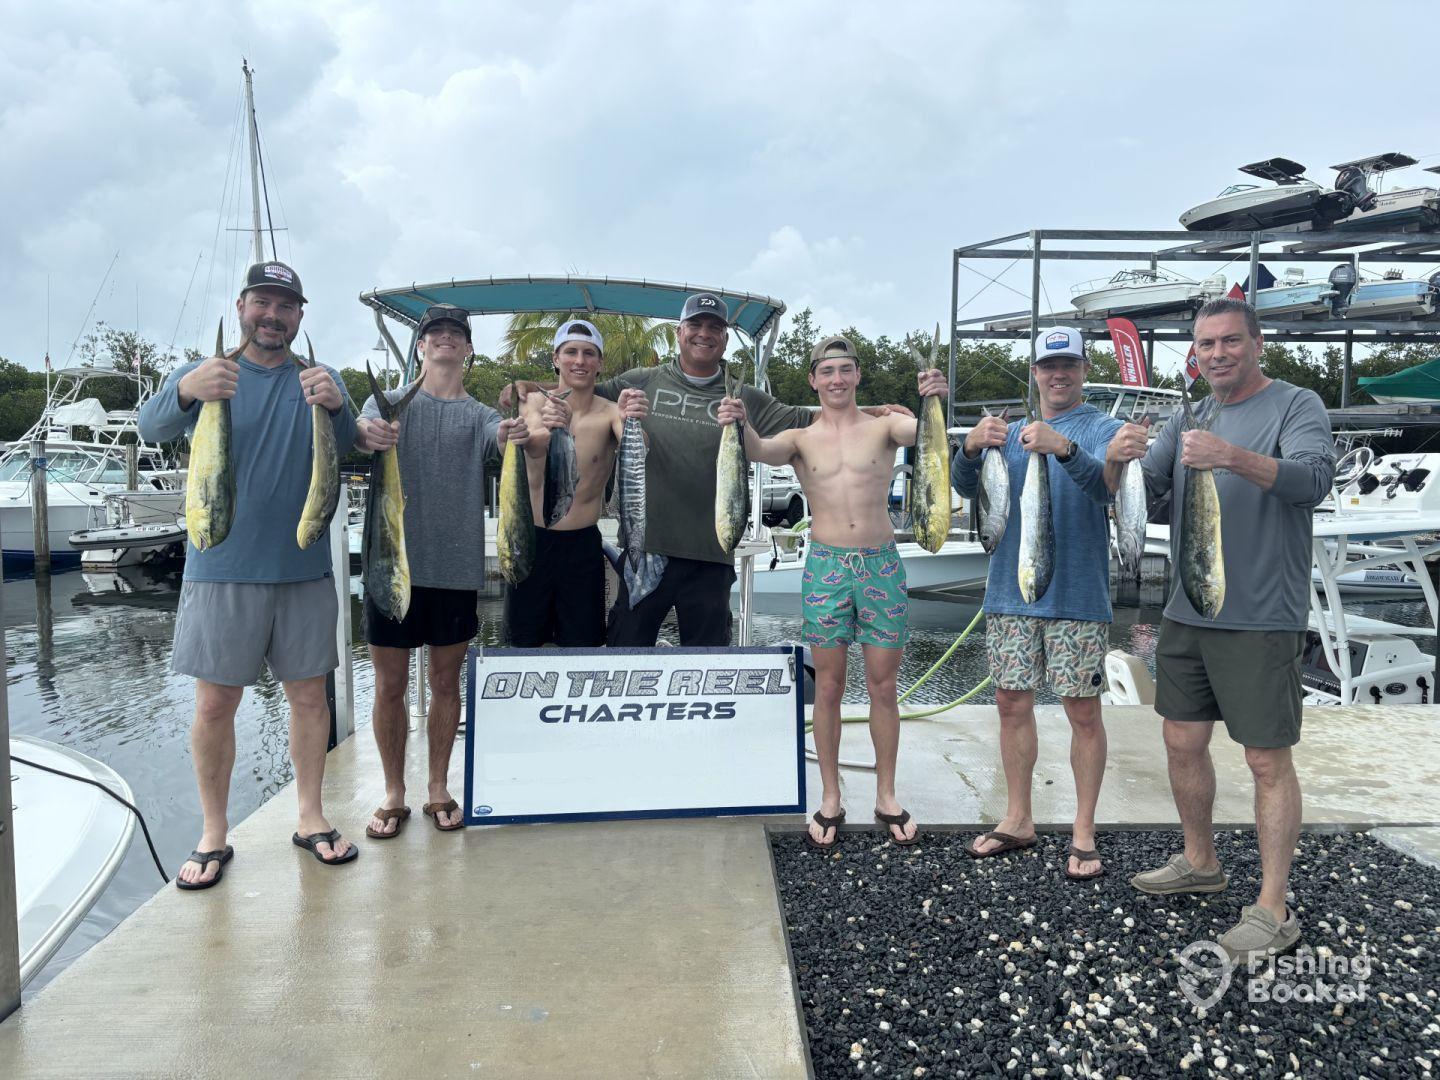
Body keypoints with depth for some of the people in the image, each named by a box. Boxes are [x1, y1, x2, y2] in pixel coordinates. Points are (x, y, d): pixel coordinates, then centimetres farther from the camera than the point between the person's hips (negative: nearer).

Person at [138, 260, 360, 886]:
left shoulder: (318, 381, 7)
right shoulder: (202, 374, 4)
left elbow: (345, 450, -12)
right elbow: (151, 427, -16)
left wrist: (336, 408, -35)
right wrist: (186, 392, -39)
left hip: (304, 570, 2)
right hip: (222, 569, -1)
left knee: (309, 696, 7)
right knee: (215, 704, 2)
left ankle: (310, 818, 21)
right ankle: (213, 834, 16)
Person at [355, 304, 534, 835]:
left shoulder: (480, 414, 8)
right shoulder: (389, 401, 7)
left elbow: (500, 436, -14)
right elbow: (361, 429, -13)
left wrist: (515, 434, -38)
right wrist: (367, 432, -37)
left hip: (456, 568, 1)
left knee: (446, 682, 9)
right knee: (390, 685, 6)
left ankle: (438, 789, 23)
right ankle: (394, 794, 21)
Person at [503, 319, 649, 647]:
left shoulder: (609, 412, -6)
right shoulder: (536, 401, -2)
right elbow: (532, 447, -23)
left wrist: (632, 422, -49)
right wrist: (548, 431, -47)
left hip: (582, 545, 0)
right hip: (531, 538, 1)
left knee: (582, 645, 7)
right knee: (524, 642, 10)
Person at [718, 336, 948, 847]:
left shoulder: (883, 427, 5)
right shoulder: (801, 439, 6)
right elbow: (760, 450, -13)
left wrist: (936, 401, -36)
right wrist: (740, 424, -35)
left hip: (881, 564, 0)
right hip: (826, 566, 0)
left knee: (882, 685, 7)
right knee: (828, 687, 6)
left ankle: (886, 796, 22)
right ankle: (830, 800, 18)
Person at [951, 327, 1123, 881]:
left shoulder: (1104, 429, 0)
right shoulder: (1010, 433, 13)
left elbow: (1105, 486, -20)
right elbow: (968, 488, 0)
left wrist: (1064, 448, -39)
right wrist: (972, 447, -22)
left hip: (1078, 597, -4)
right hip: (1011, 591, 4)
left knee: (1083, 712, 0)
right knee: (1012, 703, 9)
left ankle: (1083, 831, 13)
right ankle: (1018, 820, 23)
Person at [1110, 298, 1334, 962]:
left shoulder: (1297, 406, -5)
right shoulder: (1188, 417, 12)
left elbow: (1314, 478, -23)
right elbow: (1140, 492, 6)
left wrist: (1231, 456, -39)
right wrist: (1116, 460, -17)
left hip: (1261, 620, -6)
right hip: (1186, 614, 6)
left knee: (1268, 761, 0)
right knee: (1183, 744, 14)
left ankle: (1274, 911, 10)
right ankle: (1199, 863, 34)